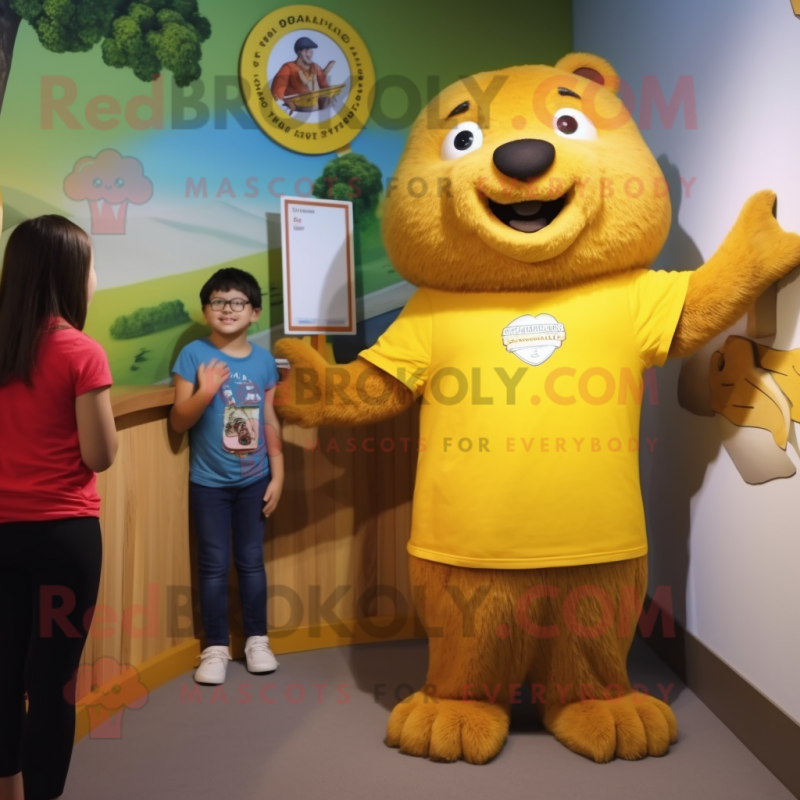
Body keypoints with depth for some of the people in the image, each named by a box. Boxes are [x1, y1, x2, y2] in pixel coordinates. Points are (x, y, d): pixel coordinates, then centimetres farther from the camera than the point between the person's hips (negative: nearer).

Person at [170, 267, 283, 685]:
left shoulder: (264, 360, -1)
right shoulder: (194, 354, -9)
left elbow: (270, 421, 4)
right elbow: (178, 421, -9)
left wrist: (277, 474, 2)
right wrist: (205, 392, -27)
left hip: (253, 479, 2)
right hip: (208, 481, -2)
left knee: (251, 560, 12)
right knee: (213, 564, 6)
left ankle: (257, 639, 25)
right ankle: (216, 647, 19)